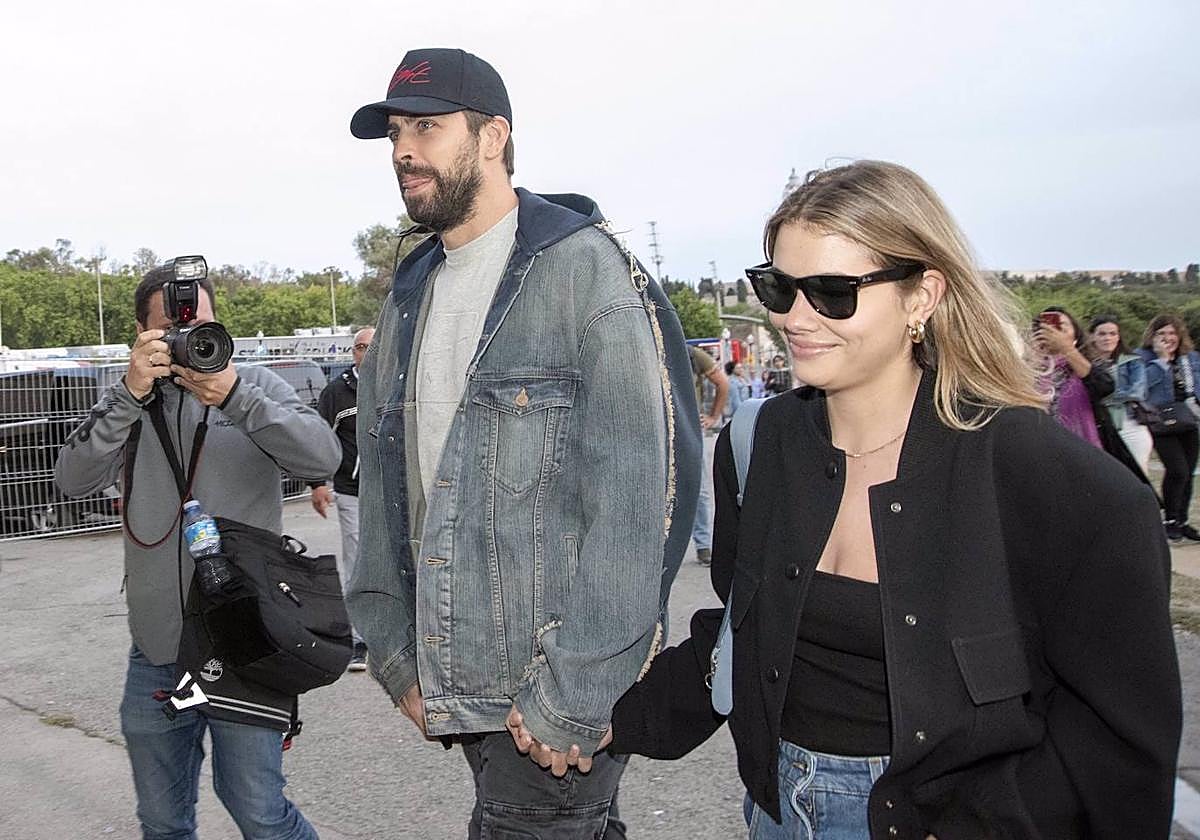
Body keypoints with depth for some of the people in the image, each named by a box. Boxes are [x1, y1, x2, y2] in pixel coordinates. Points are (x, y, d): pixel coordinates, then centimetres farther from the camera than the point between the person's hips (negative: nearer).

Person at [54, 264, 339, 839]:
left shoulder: (255, 386, 1)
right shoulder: (129, 401, 7)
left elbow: (322, 457, -14)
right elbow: (73, 480, -7)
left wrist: (234, 396, -23)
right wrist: (131, 394, -18)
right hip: (155, 648, 3)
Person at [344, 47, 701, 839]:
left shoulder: (587, 270, -10)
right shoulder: (408, 299, 11)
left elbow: (636, 496, -17)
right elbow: (382, 490, 13)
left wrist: (573, 700, -18)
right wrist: (397, 655, 7)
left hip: (562, 696, -6)